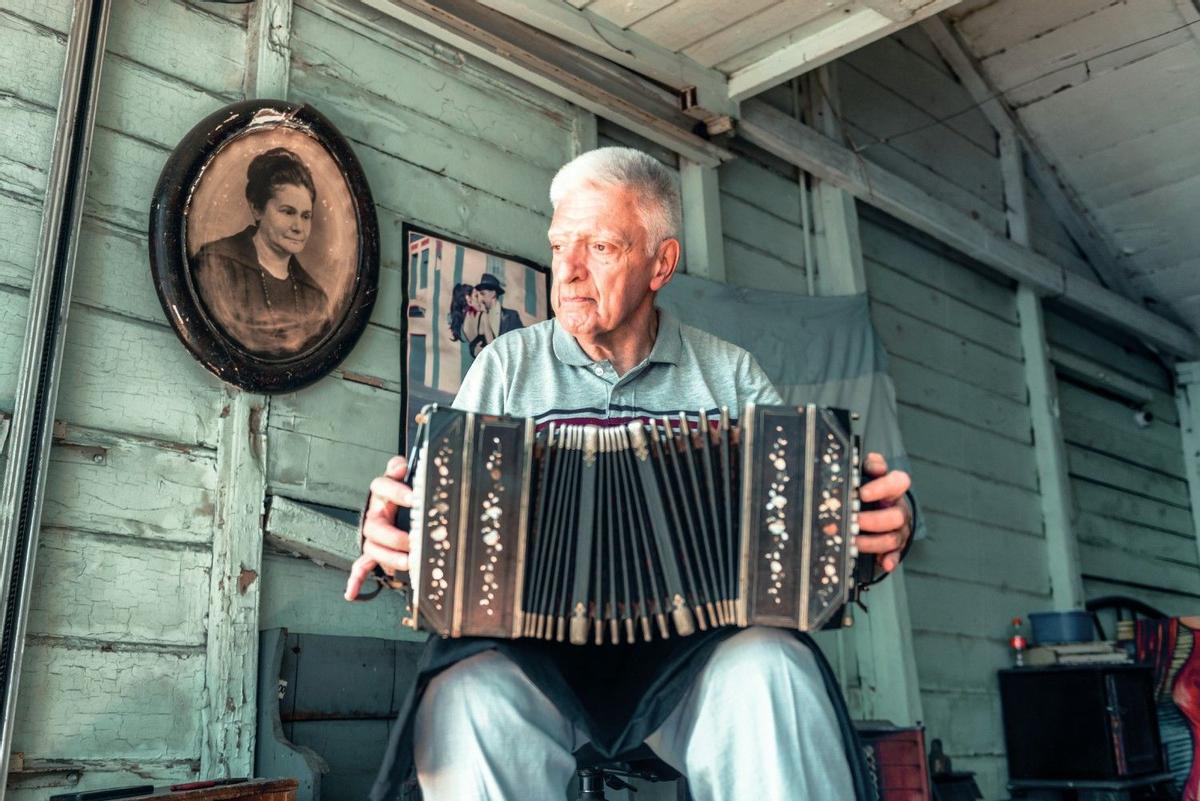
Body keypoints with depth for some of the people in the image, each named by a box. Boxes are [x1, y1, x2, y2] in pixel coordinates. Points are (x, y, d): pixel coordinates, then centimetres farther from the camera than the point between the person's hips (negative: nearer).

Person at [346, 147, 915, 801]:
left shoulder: (728, 374, 13)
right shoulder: (507, 366, 12)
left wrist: (881, 522, -17)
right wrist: (388, 533, -16)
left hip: (686, 645, 1)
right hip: (530, 643, 0)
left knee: (770, 668, -32)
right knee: (470, 698, -33)